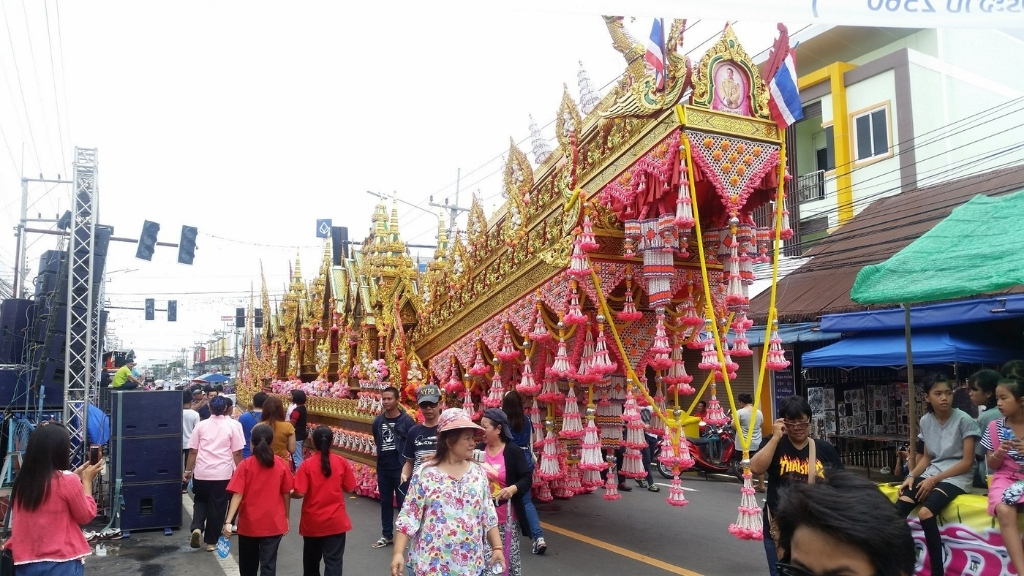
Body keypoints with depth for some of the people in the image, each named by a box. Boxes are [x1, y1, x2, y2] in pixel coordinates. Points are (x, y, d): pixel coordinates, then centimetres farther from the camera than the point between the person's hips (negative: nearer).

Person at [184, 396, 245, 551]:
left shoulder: (201, 425, 2)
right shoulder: (233, 425, -3)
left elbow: (193, 451, 3)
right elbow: (237, 452, -4)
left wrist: (188, 471, 12)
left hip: (201, 473, 2)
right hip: (223, 474, -2)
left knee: (200, 501, 22)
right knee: (217, 507, 8)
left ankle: (196, 528, 1)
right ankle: (211, 542, 16)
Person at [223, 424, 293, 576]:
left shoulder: (245, 465, -9)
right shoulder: (282, 465, -5)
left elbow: (237, 495, -14)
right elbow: (286, 494, 1)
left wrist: (228, 521, -14)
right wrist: (286, 517, 13)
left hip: (249, 523, 0)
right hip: (274, 523, 0)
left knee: (248, 564, 21)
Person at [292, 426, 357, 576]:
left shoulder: (307, 465, -12)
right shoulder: (342, 462, -7)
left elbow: (300, 493, -15)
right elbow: (349, 488, 0)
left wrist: (288, 494, 6)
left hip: (312, 522, 0)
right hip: (336, 521, 0)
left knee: (311, 560, 21)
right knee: (333, 561, 2)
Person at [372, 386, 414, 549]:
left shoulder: (406, 420, -12)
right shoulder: (378, 421, 2)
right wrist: (383, 454, 10)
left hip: (401, 468, -5)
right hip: (383, 468, 5)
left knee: (403, 502, 2)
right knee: (385, 502, 14)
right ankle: (387, 535, 26)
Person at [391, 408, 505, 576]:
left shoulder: (478, 473, 2)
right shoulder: (425, 474, -9)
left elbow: (488, 515, 7)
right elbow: (409, 516, -9)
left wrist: (497, 547, 4)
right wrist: (398, 553, -13)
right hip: (431, 562, -3)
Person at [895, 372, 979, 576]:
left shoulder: (964, 420, -8)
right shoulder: (925, 421, 8)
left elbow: (967, 462, -10)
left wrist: (935, 479, -17)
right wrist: (911, 476, -3)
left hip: (956, 477, -5)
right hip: (931, 474, 5)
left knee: (925, 514, -31)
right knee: (898, 510, -21)